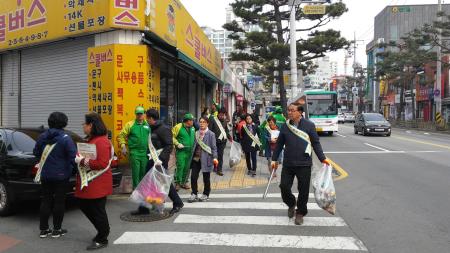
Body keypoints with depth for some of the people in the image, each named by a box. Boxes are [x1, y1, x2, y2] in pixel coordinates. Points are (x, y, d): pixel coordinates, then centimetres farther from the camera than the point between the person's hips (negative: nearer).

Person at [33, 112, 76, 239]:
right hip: (61, 175, -4)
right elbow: (73, 156, -19)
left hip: (45, 175, 5)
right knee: (59, 201, 7)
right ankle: (57, 230, 14)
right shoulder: (65, 138, -16)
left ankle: (43, 229, 20)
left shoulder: (42, 137, 0)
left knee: (46, 201, 14)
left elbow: (36, 153, 9)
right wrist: (70, 169, -3)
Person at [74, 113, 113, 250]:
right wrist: (79, 157, 2)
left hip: (98, 184, -10)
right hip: (89, 182, 10)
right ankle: (103, 230, 33)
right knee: (84, 206, 19)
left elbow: (102, 163, -26)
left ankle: (102, 239, 19)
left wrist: (82, 161, -20)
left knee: (97, 211, 2)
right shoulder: (92, 139, 13)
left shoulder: (102, 141, -19)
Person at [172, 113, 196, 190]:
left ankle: (184, 182, 22)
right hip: (181, 151, -6)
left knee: (187, 168, 10)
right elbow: (172, 137, -8)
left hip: (190, 151, 6)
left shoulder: (192, 128, 11)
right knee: (180, 167, -8)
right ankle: (177, 183, 3)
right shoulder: (178, 127, -8)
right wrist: (177, 144, -16)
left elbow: (194, 138, 23)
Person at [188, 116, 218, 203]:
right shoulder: (196, 133, 9)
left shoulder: (211, 134, -6)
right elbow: (194, 146, 14)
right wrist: (192, 156, 12)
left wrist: (214, 158, -18)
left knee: (206, 178, 8)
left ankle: (206, 195, 24)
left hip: (205, 159, -4)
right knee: (193, 177, 0)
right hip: (196, 159, 4)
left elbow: (214, 147, -8)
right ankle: (194, 194, 14)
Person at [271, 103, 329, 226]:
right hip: (288, 164, 3)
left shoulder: (309, 125, -4)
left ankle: (300, 213, 24)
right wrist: (274, 159, 10)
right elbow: (279, 144, 11)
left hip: (304, 164, -2)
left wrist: (322, 158, -8)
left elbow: (316, 143, -1)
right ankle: (291, 204, 33)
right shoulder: (285, 126, 5)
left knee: (303, 190, 5)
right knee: (284, 186, 3)